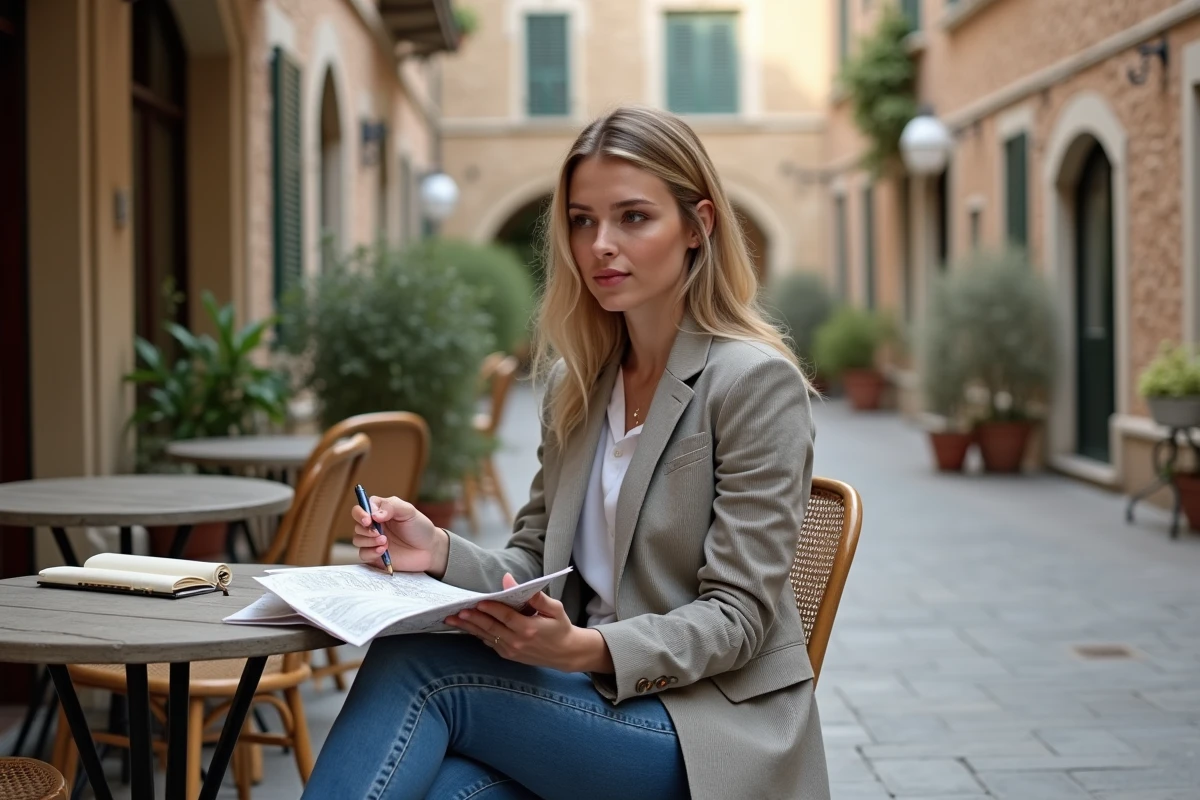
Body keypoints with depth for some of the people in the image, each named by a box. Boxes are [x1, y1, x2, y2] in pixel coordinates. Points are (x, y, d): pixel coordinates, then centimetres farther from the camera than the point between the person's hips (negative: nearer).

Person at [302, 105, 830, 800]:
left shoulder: (757, 381, -9)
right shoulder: (576, 380, 11)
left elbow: (737, 617, -12)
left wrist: (585, 650, -29)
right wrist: (442, 553, -8)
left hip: (709, 731, -5)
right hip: (588, 698, 5)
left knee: (417, 666, -25)